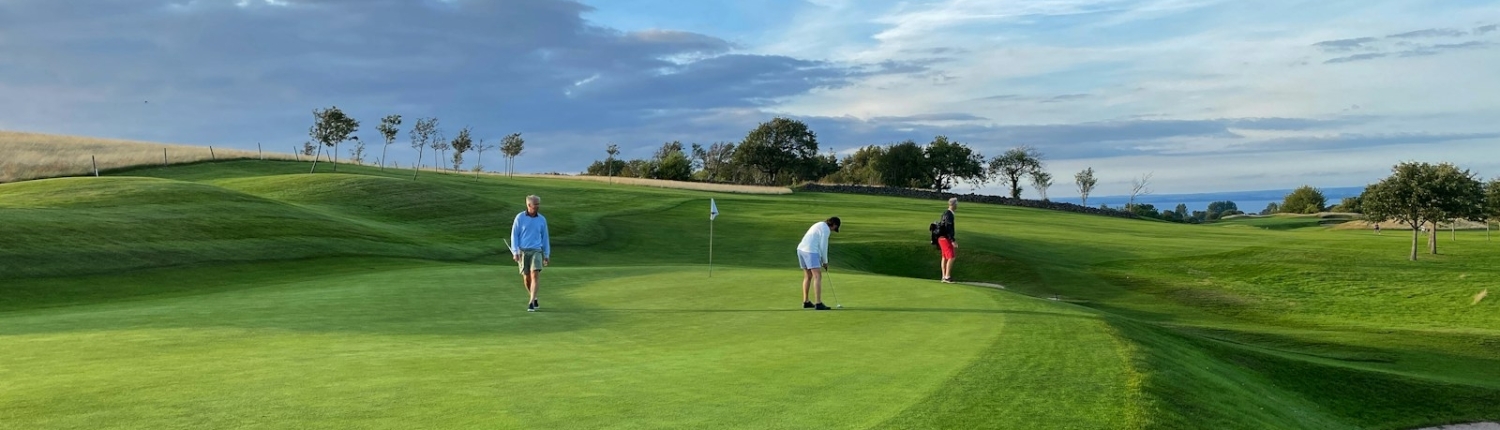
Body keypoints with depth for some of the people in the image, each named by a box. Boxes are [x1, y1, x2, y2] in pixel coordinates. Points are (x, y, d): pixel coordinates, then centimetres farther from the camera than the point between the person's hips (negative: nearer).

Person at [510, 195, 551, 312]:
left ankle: (531, 303, -16)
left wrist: (547, 254, 10)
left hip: (536, 251, 0)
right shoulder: (520, 217, 0)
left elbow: (545, 237, 12)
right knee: (526, 278, 4)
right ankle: (534, 299, 24)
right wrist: (515, 252, -8)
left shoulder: (542, 219, 6)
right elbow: (514, 235, 0)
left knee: (534, 276, -14)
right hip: (523, 251, 0)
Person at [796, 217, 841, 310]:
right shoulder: (826, 230, -9)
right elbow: (823, 247, -7)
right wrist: (825, 262, 3)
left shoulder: (820, 224, 21)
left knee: (808, 276, 20)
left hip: (801, 249, 10)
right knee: (818, 277, -10)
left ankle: (806, 302, 24)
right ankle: (819, 304, -17)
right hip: (810, 252, -10)